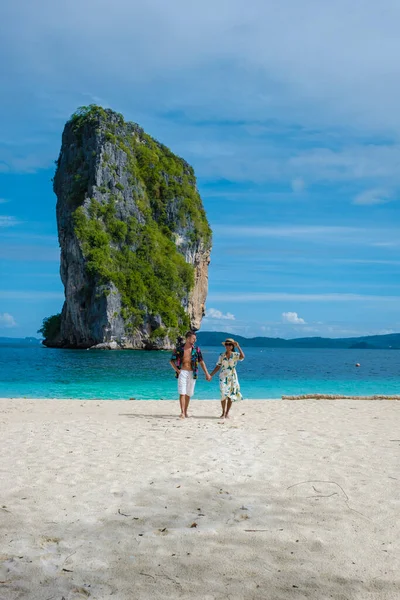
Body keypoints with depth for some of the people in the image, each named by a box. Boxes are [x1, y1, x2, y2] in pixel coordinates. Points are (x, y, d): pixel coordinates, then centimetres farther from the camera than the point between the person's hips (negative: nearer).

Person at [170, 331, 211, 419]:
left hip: (192, 373, 2)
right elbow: (172, 361, 5)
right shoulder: (179, 348, -2)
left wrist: (207, 373, 1)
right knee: (182, 393, -11)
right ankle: (182, 412, -16)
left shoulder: (196, 349, 4)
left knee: (188, 394, 9)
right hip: (182, 372, -2)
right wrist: (177, 370, -9)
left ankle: (185, 412, 22)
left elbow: (201, 362, 6)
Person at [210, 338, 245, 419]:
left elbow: (242, 356, -24)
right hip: (223, 377, 0)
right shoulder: (222, 355, 3)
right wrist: (211, 375, 2)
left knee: (231, 396, 2)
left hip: (232, 377, 0)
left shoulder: (235, 355, -2)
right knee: (223, 394, -12)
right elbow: (218, 366, 8)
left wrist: (238, 346, -22)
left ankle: (227, 413, 15)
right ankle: (223, 412, 2)